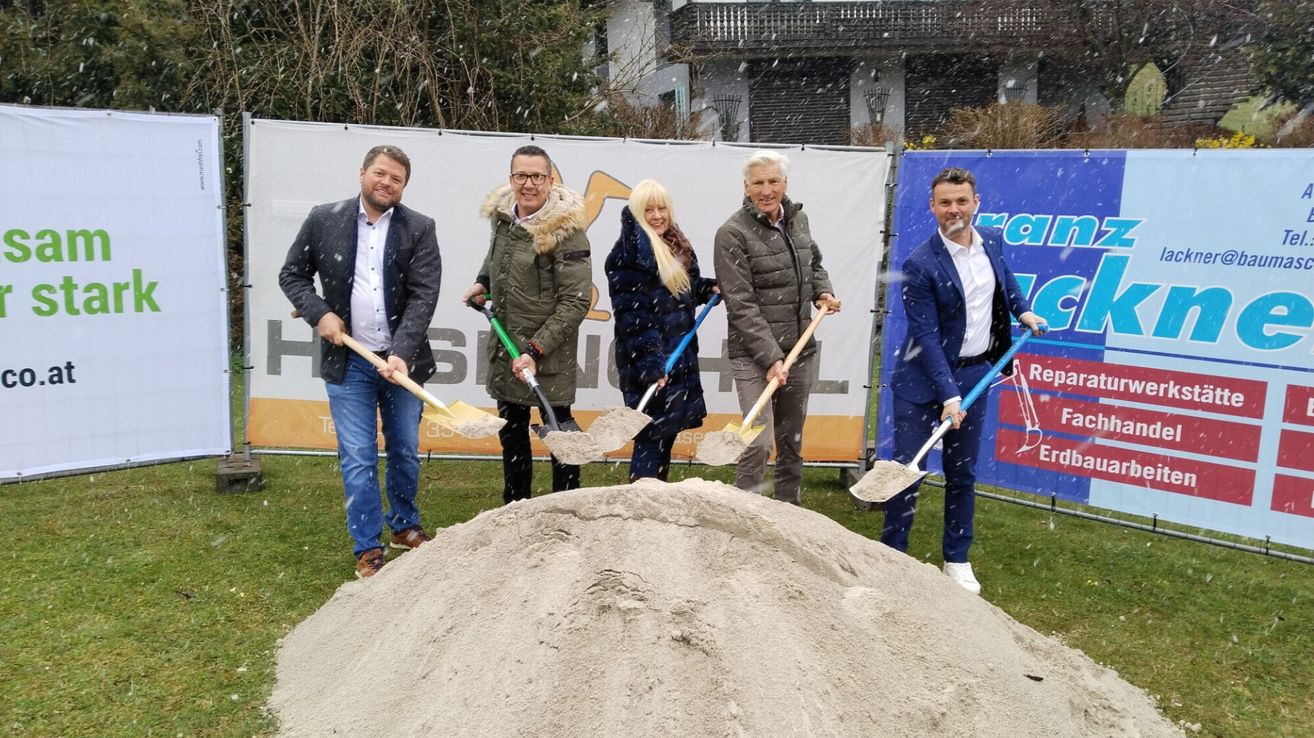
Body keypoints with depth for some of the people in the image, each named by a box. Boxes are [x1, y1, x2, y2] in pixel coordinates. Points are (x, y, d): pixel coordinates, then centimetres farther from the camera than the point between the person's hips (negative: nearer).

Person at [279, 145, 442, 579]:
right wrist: (318, 314, -8)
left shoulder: (419, 229, -3)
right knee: (358, 460, 2)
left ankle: (405, 526, 36)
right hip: (347, 362, -1)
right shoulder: (323, 220, 0)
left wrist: (401, 353, -20)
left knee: (406, 454, 14)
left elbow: (424, 296, -10)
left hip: (401, 360, 1)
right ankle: (367, 550, 15)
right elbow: (292, 274, 9)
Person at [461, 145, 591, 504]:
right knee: (511, 433, 18)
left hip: (549, 353, -7)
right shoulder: (502, 215, 3)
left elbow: (575, 302, -19)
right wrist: (483, 281, 12)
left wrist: (537, 350, -22)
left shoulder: (565, 231, -18)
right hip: (505, 348, 7)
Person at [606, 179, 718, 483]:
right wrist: (650, 363, -24)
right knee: (653, 435, -7)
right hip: (648, 360, -8)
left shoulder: (678, 244, 14)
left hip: (680, 356, 8)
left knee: (670, 431, 14)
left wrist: (709, 287, 6)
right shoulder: (628, 253, -13)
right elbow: (631, 316, -19)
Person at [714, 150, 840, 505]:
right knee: (759, 441, -12)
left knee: (792, 438, 16)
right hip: (754, 354, -6)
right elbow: (741, 305, -17)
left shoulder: (798, 218, 8)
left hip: (799, 348, 7)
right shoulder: (733, 233, -12)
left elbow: (814, 263, 28)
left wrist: (822, 291, 7)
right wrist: (770, 357, -22)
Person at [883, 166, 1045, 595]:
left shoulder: (992, 241, 0)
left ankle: (957, 560, 27)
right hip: (923, 381, -5)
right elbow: (926, 335, -19)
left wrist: (1024, 311, 16)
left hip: (975, 375, 5)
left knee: (962, 473, 13)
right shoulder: (920, 265, -18)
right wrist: (948, 394, -23)